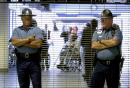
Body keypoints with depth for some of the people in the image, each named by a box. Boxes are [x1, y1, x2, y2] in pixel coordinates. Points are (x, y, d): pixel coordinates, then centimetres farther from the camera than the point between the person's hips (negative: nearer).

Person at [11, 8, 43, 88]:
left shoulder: (37, 30, 2)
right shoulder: (17, 30, 8)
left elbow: (38, 44, -14)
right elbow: (14, 42, -10)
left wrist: (21, 42, -8)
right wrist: (28, 39, -11)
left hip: (34, 61, -2)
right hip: (21, 61, 2)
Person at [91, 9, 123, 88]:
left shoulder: (117, 32, 4)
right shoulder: (97, 33, 12)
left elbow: (114, 42, -16)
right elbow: (94, 45, -3)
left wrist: (101, 41, -2)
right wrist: (109, 44, -6)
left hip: (113, 65, -2)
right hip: (99, 64, 2)